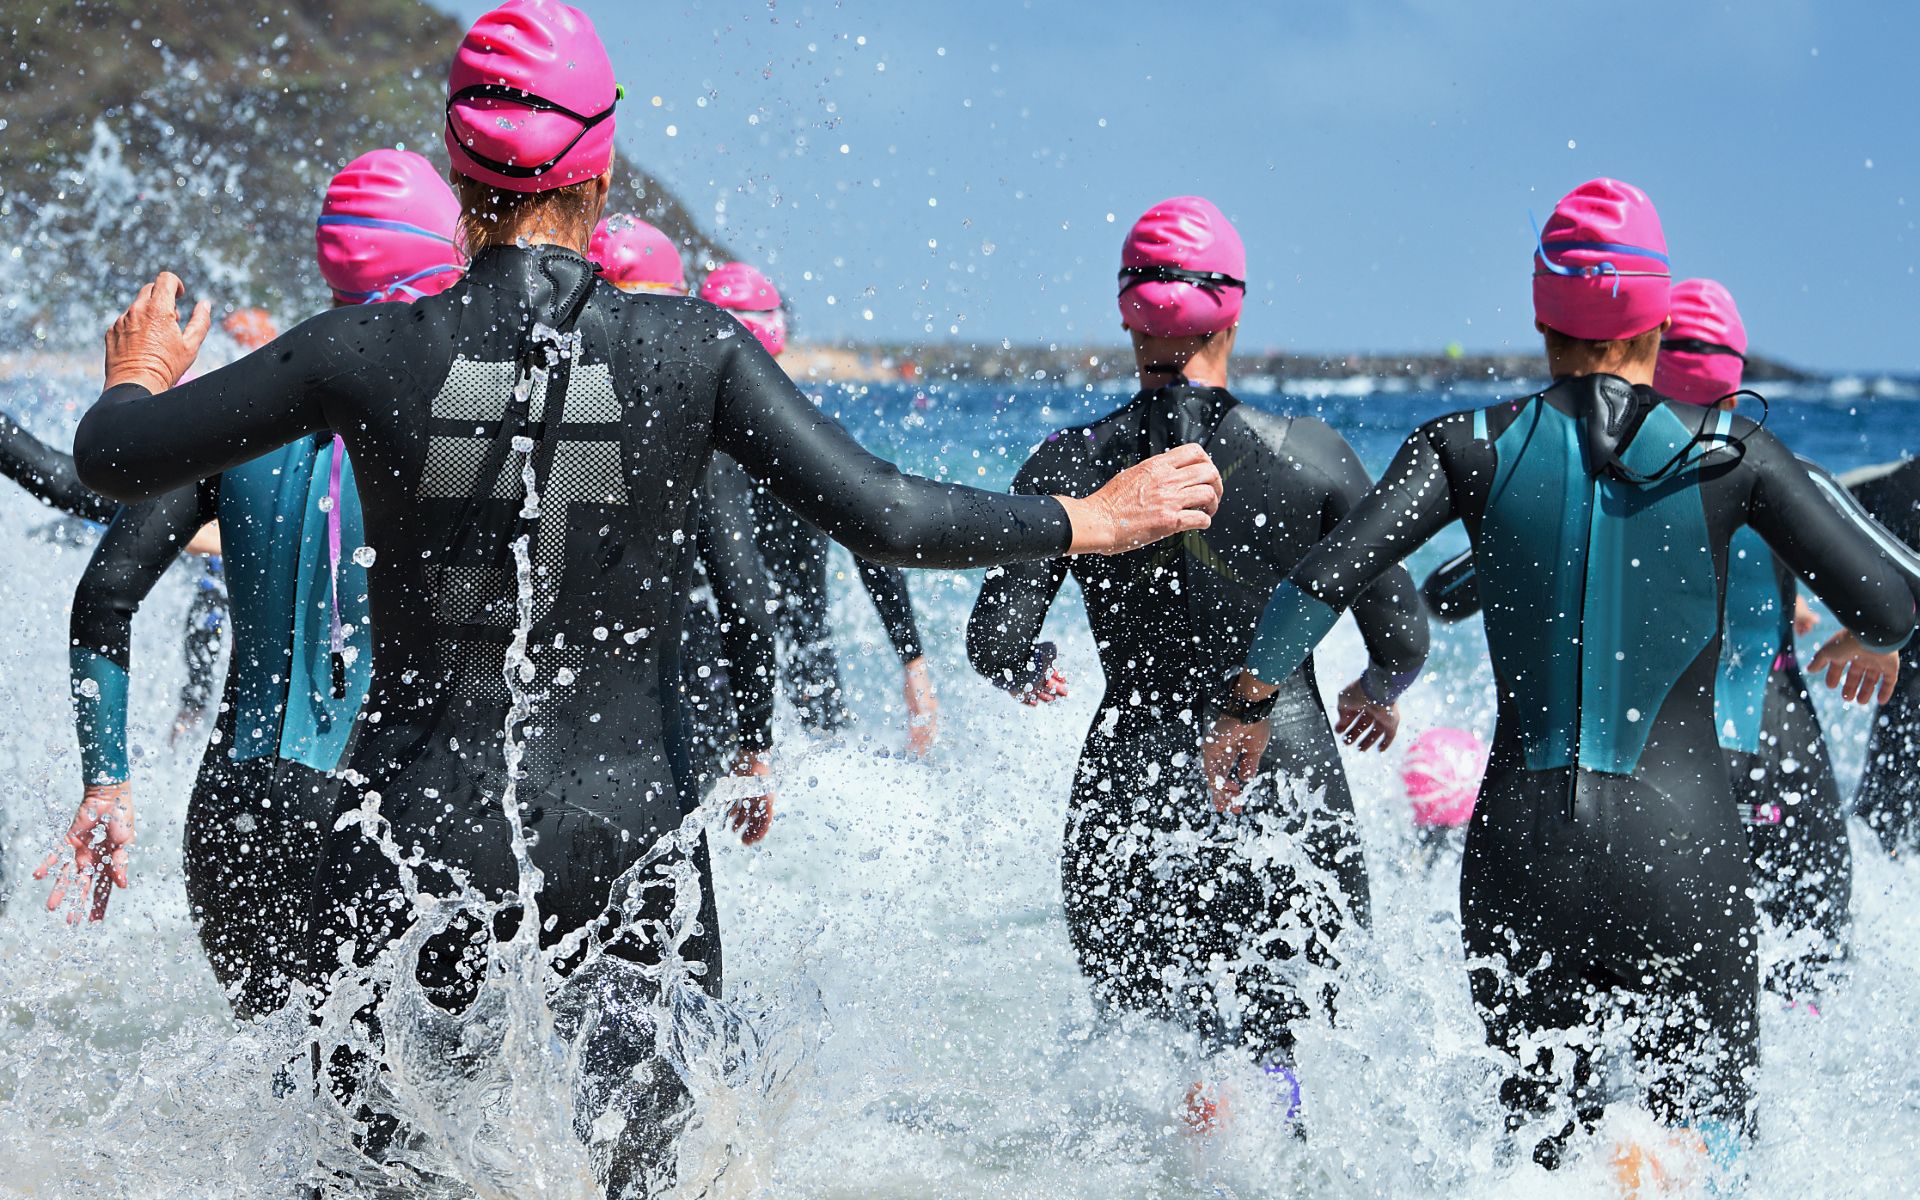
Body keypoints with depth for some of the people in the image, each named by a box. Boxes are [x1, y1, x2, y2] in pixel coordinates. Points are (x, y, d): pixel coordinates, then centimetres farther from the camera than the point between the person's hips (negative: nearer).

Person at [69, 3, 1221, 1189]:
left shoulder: (370, 352, -7)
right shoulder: (693, 349, -8)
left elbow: (113, 457, 3)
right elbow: (882, 516, -12)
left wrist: (139, 374, 27)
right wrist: (1094, 521, 1)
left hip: (415, 836, 0)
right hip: (626, 833, 0)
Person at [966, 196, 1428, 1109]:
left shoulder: (1069, 466, -2)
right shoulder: (1311, 454, -3)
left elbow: (997, 641, -4)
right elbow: (1402, 638, 0)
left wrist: (1031, 676, 19)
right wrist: (1378, 694, 23)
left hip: (1133, 789, 1)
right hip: (1287, 793, -1)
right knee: (1261, 1040, 4)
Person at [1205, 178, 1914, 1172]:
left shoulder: (1475, 447, 0)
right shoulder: (1730, 454, -1)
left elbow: (1328, 576, -10)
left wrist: (1247, 703, 5)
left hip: (1521, 844, 2)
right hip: (1678, 839, -2)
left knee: (1543, 1136, 17)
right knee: (1715, 1114, 14)